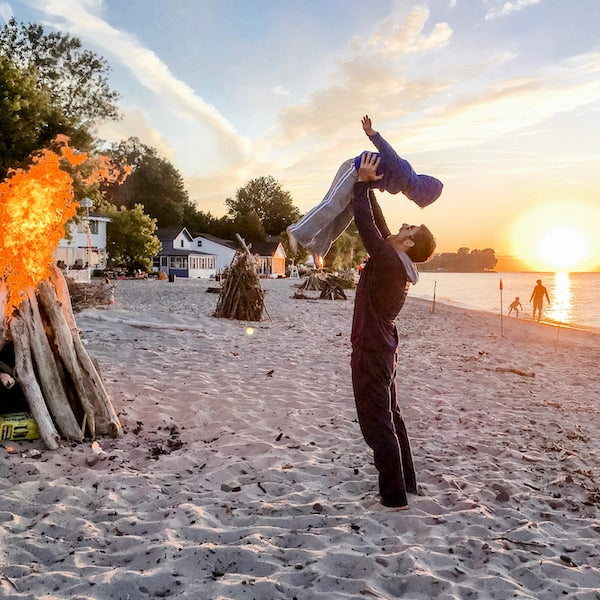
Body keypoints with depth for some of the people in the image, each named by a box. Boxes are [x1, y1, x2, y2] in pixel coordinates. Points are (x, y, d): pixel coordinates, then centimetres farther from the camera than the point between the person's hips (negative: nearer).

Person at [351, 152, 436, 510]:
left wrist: (363, 182, -9)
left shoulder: (389, 262, -21)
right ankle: (406, 482, 32)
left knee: (378, 425, -1)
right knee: (391, 418, 19)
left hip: (371, 354, -10)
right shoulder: (396, 263, 4)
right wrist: (367, 186, 15)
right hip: (384, 351, 10)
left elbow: (366, 224, -19)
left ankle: (395, 495, 7)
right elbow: (378, 225, 12)